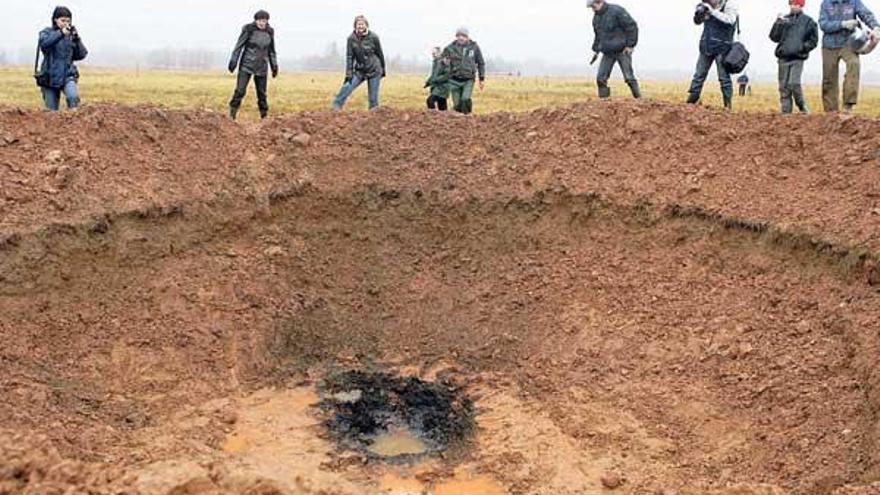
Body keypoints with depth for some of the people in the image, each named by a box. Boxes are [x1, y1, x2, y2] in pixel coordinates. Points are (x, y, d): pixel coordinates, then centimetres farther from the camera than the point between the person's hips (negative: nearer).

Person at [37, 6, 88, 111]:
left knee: (73, 97, -30)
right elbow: (44, 43, -20)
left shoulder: (71, 35, 8)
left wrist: (77, 39, -8)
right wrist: (60, 33, -24)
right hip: (50, 76, -1)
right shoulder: (47, 32, 3)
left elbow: (81, 55, 4)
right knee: (52, 110, 3)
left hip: (68, 75, 1)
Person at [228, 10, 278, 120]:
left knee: (262, 93, 5)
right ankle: (232, 114, -2)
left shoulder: (269, 32, 4)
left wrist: (274, 66, 10)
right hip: (246, 65, -3)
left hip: (262, 68, 3)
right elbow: (239, 46, -5)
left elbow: (271, 51, 14)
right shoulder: (248, 30, -8)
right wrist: (233, 61, -9)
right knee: (240, 91, -10)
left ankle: (264, 116, 13)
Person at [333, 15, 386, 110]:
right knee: (347, 87, -14)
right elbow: (349, 56, -6)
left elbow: (380, 54, 0)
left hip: (374, 70, -2)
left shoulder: (373, 37, -10)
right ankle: (336, 107, -9)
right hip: (359, 71, 2)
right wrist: (348, 73, -13)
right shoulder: (352, 38, -7)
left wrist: (383, 69, 8)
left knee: (373, 97, 0)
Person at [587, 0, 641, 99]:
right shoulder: (596, 17, 9)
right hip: (608, 53, 6)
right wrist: (596, 50, 16)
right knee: (600, 78, -4)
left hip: (622, 50, -6)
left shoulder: (616, 11, -14)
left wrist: (630, 45, -16)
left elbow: (632, 26, -14)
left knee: (629, 77, -6)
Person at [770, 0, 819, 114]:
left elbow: (813, 40, 7)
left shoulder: (808, 21, 5)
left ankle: (802, 107, 1)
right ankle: (786, 111, 8)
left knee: (794, 83, -17)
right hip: (783, 58, 3)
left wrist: (802, 47, -8)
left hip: (798, 58, -3)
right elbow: (774, 37, 3)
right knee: (783, 86, 2)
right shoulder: (784, 19, 12)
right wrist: (778, 24, -9)